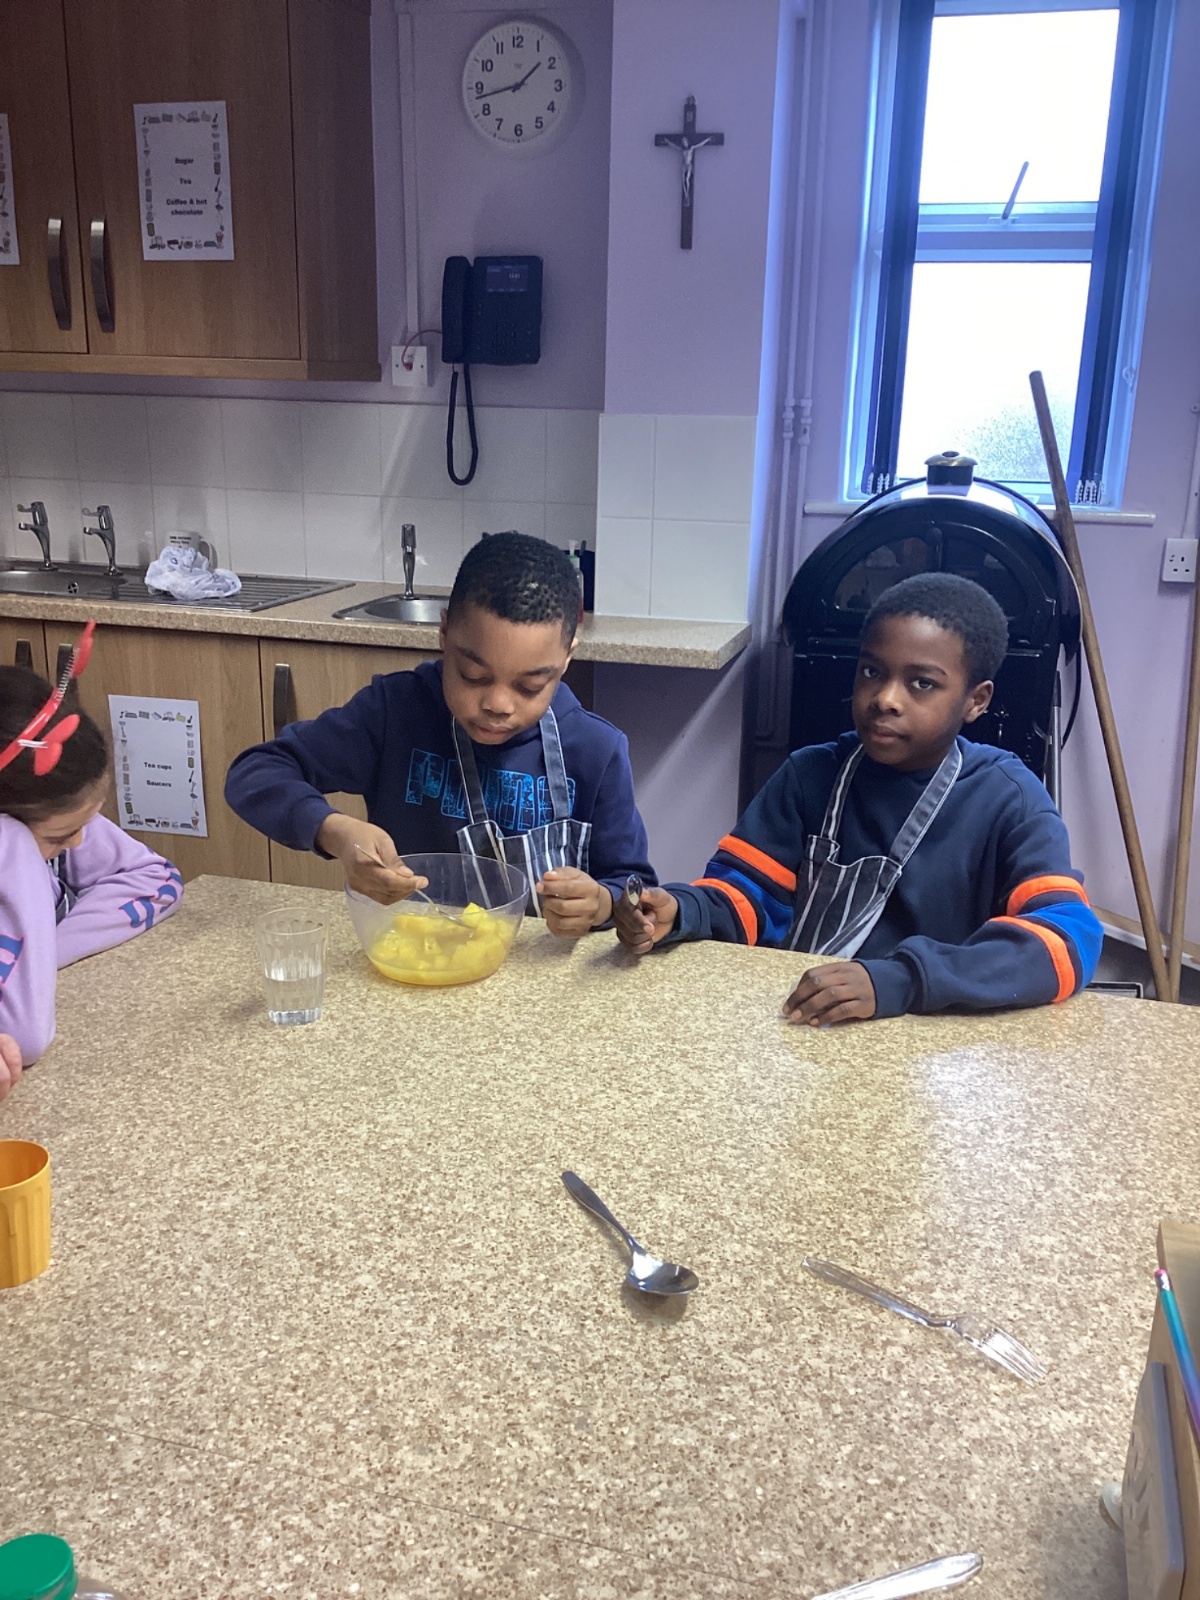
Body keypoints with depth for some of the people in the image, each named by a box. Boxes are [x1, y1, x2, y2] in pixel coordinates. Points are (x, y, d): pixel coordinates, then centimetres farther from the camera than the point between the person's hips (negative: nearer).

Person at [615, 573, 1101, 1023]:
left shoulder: (1008, 801, -5)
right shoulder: (810, 774, 5)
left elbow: (1069, 937, -18)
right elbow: (749, 889, 5)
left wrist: (899, 982, -32)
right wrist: (679, 911, -19)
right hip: (794, 1027, 1)